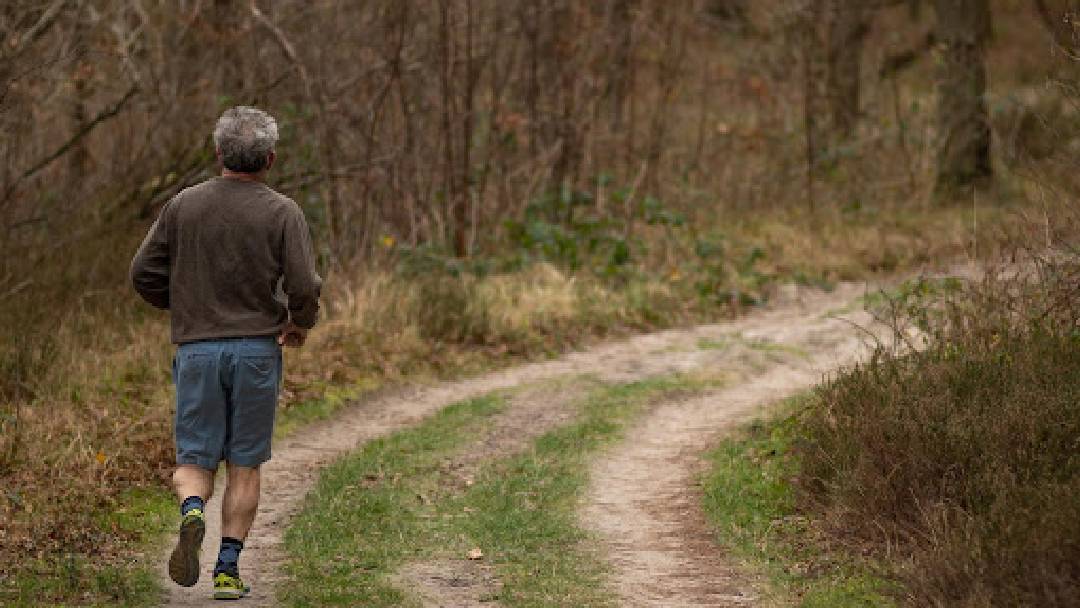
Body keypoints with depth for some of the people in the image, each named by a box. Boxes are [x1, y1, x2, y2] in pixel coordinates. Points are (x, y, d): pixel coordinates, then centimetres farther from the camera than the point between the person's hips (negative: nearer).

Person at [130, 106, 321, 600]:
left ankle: (192, 512, -23)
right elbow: (304, 287, -12)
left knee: (194, 459, 8)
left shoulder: (183, 205, 2)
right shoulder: (282, 213, -5)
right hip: (257, 349, -1)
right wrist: (301, 322, 10)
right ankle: (228, 569, 6)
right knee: (244, 465, 9)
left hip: (196, 348, 1)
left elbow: (144, 273, 3)